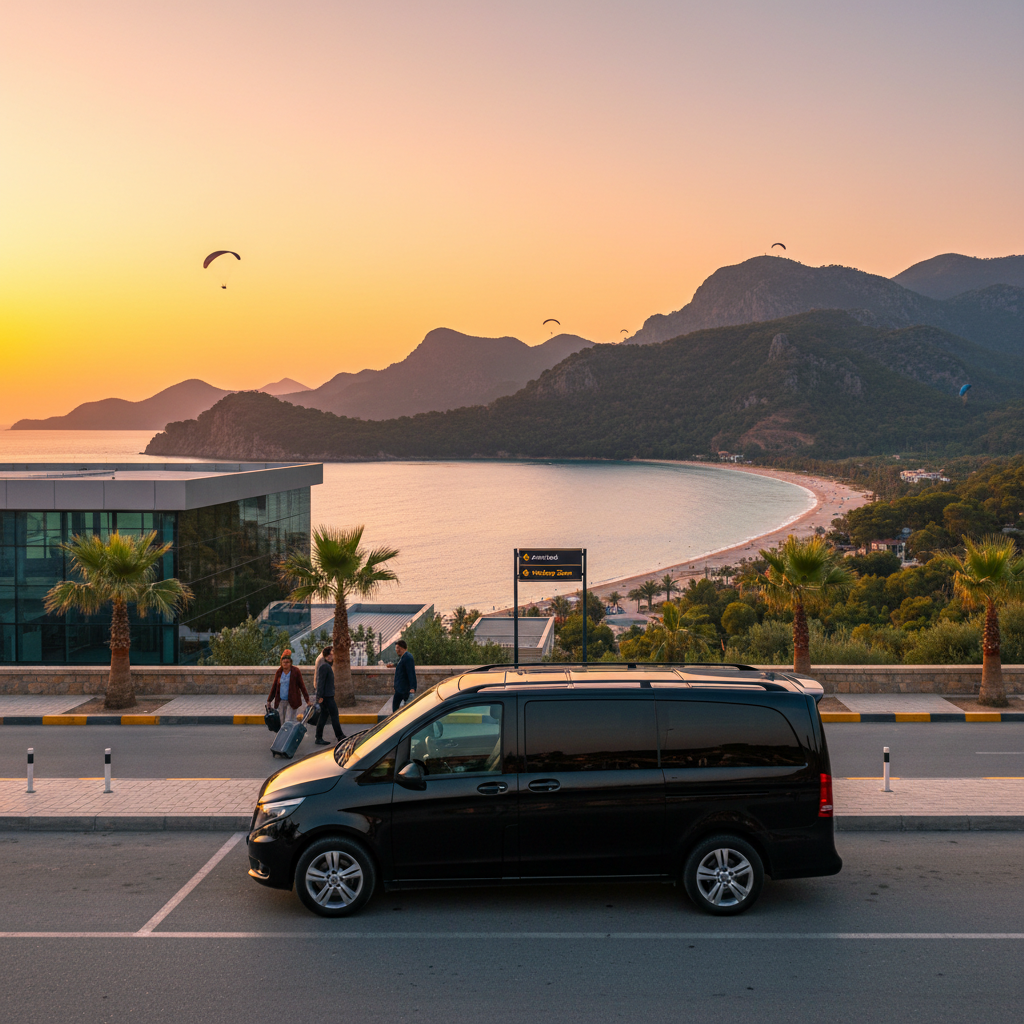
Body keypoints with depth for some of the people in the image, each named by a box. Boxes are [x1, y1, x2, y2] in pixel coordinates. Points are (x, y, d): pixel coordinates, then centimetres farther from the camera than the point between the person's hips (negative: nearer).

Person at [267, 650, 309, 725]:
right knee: (282, 721, 7)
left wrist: (307, 700, -3)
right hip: (281, 701, 4)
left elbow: (301, 685, -1)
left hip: (292, 701, -4)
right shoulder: (278, 672, 6)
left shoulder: (295, 671, -4)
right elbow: (274, 687, 15)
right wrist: (269, 700, 16)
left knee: (288, 722, -10)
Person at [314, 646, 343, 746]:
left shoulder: (327, 666, 18)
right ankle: (339, 736, 4)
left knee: (323, 717, 9)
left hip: (327, 696, 10)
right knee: (334, 715, -2)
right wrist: (320, 696, -21)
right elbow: (320, 681, -20)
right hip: (327, 696, -10)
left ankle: (319, 739, 10)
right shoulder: (324, 666, -15)